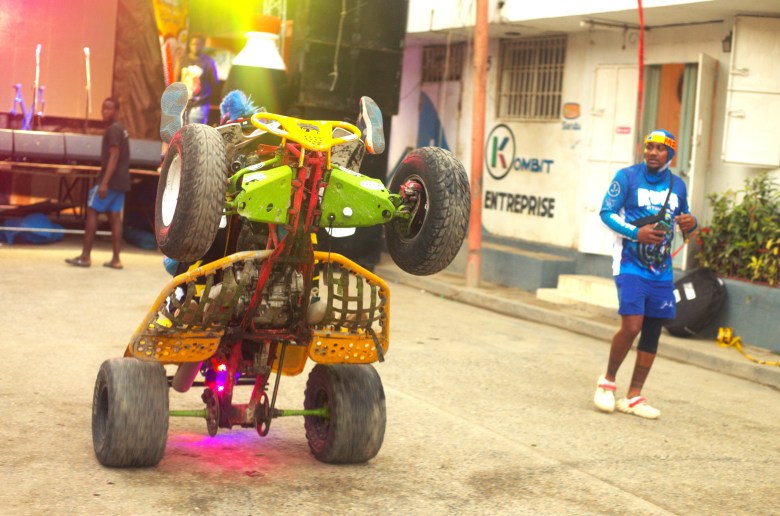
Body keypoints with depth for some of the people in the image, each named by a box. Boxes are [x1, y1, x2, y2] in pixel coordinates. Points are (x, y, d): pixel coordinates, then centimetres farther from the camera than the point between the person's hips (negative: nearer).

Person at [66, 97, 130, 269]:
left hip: (110, 180, -9)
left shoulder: (113, 129, -13)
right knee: (115, 216, 6)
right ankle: (116, 259, 1)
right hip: (121, 181, 9)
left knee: (92, 211, -3)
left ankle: (85, 256, -5)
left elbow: (114, 157, -21)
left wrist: (104, 183, -24)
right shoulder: (122, 129, 18)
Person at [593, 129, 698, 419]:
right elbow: (606, 212, -6)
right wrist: (636, 232, -20)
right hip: (630, 265, -5)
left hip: (661, 270, 5)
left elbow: (682, 216, 24)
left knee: (652, 333, 5)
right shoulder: (628, 176, -4)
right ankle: (608, 380, 9)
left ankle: (633, 397, 16)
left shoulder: (677, 185, 11)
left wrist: (690, 223, -1)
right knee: (631, 327, -17)